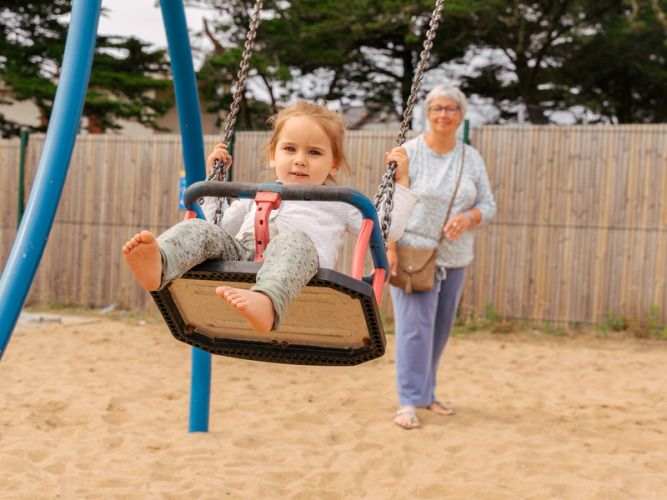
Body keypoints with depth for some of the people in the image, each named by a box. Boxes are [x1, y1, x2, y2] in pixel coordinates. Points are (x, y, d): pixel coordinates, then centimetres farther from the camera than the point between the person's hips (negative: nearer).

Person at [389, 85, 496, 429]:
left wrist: (469, 217, -13)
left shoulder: (472, 158, 9)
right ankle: (408, 403, -5)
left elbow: (488, 205, 10)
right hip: (414, 252, -5)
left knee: (440, 329, 10)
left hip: (454, 256, 5)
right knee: (415, 326, -10)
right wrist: (389, 248, -16)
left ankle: (426, 393, 23)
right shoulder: (409, 153, -5)